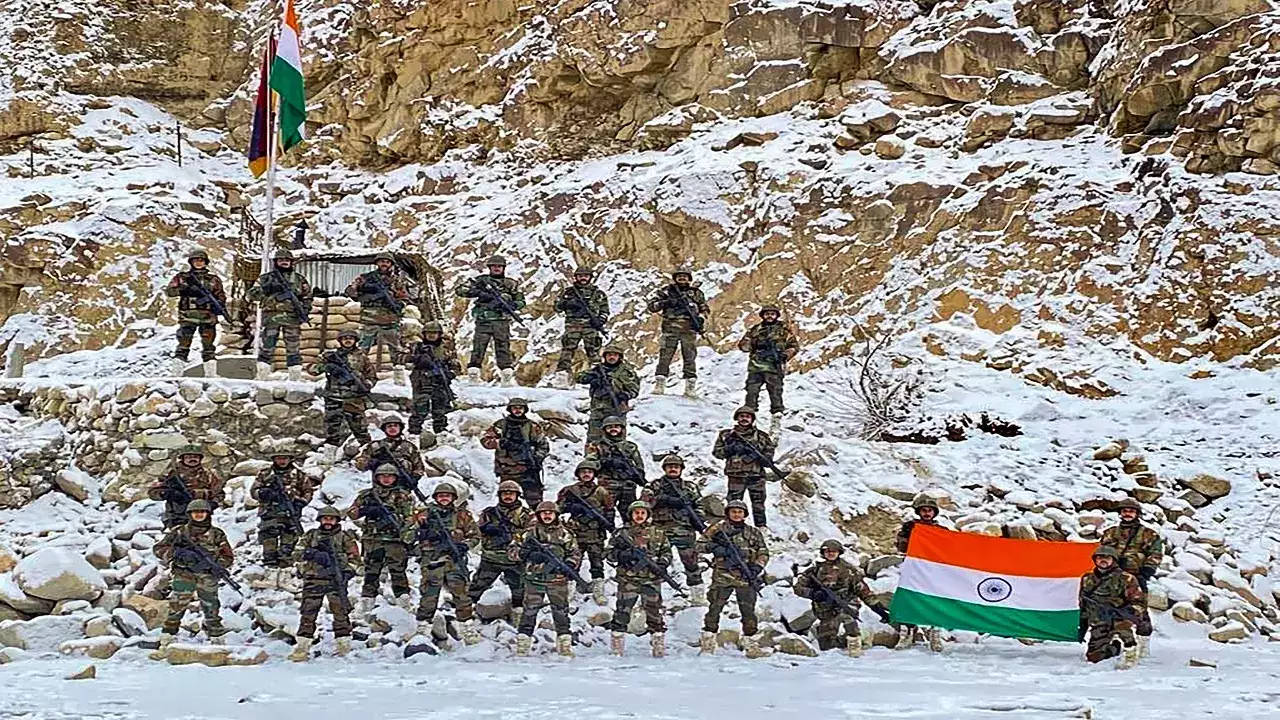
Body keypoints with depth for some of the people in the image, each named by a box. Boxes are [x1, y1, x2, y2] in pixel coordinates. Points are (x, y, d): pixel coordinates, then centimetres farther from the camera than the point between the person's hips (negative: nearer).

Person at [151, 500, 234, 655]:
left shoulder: (217, 535, 9)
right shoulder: (179, 532, 7)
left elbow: (228, 558, 9)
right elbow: (159, 549, 5)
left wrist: (212, 563, -11)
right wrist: (177, 553, -13)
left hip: (207, 577, 1)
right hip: (183, 577, -1)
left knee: (211, 611, 7)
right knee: (175, 609, -11)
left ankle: (218, 644, 20)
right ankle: (166, 645, -9)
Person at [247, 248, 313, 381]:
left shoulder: (299, 279, 14)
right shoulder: (266, 277, 9)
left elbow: (307, 297, 18)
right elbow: (252, 295, 3)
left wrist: (305, 311, 2)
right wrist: (265, 289, -14)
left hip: (293, 318, 1)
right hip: (271, 317, -1)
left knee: (294, 350, 3)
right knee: (266, 349, -5)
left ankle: (295, 380, 7)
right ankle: (262, 379, -4)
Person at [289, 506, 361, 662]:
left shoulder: (345, 537, 11)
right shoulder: (311, 535, 14)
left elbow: (354, 558, 9)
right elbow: (297, 553, 6)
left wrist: (348, 572, -7)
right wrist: (313, 554, -11)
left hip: (336, 580, -1)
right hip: (313, 580, 1)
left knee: (340, 612, -4)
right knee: (308, 613, -3)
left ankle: (344, 647, 2)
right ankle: (302, 647, -1)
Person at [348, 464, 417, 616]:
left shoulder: (402, 495, 9)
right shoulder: (367, 495, 14)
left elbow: (410, 516, 4)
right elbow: (351, 513, 11)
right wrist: (366, 510, -8)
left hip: (395, 539, -2)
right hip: (373, 539, 2)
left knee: (398, 571, -6)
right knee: (371, 571, 1)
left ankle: (403, 605, -6)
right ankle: (366, 608, 2)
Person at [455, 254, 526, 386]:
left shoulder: (511, 284, 14)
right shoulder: (481, 280, 11)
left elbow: (521, 301, 16)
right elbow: (460, 290, 6)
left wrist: (510, 306, -6)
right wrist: (479, 292, -7)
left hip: (502, 321, 0)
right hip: (483, 320, 0)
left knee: (503, 348, -5)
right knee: (478, 348, -7)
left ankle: (508, 376, -5)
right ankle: (473, 376, -5)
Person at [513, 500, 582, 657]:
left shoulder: (564, 534, 8)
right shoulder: (530, 533, 6)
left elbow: (575, 553, 11)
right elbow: (514, 550, 4)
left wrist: (569, 565, -9)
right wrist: (529, 554, -14)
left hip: (557, 580, 1)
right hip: (535, 579, -1)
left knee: (561, 611, 2)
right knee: (529, 610, -2)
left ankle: (564, 644, 8)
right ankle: (522, 645, 2)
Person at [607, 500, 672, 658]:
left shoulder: (658, 534, 10)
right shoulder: (622, 533, 6)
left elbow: (667, 552, 14)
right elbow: (610, 554, 3)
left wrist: (662, 563, -6)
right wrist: (625, 554, -15)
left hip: (651, 580, 1)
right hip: (628, 580, -1)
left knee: (655, 613, 1)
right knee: (622, 612, -2)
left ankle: (659, 648, 7)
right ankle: (616, 648, 6)